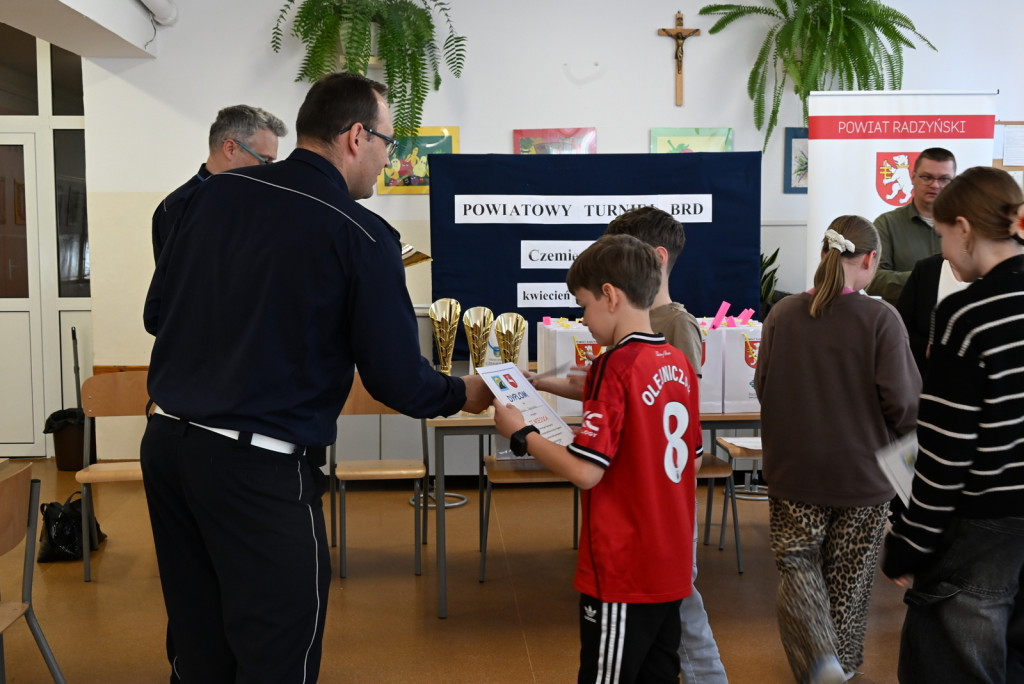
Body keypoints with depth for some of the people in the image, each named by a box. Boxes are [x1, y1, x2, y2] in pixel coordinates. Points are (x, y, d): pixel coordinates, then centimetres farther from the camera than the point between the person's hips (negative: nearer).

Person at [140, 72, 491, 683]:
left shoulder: (218, 193, 4)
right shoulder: (363, 237, -12)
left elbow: (157, 313, 11)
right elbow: (397, 380, -9)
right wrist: (463, 394, 11)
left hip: (167, 443, 7)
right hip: (260, 467, -7)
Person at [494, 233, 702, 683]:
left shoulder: (615, 366, -17)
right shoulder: (679, 363, 6)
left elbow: (585, 471, -22)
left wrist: (520, 434, -9)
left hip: (621, 573, -8)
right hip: (671, 566, 8)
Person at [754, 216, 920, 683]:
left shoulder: (782, 314, -7)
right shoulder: (880, 319, -15)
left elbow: (762, 388, 3)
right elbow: (904, 404, -15)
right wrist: (896, 438, 8)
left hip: (794, 469, 1)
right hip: (863, 471, -1)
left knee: (797, 564, 13)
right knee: (849, 575, 16)